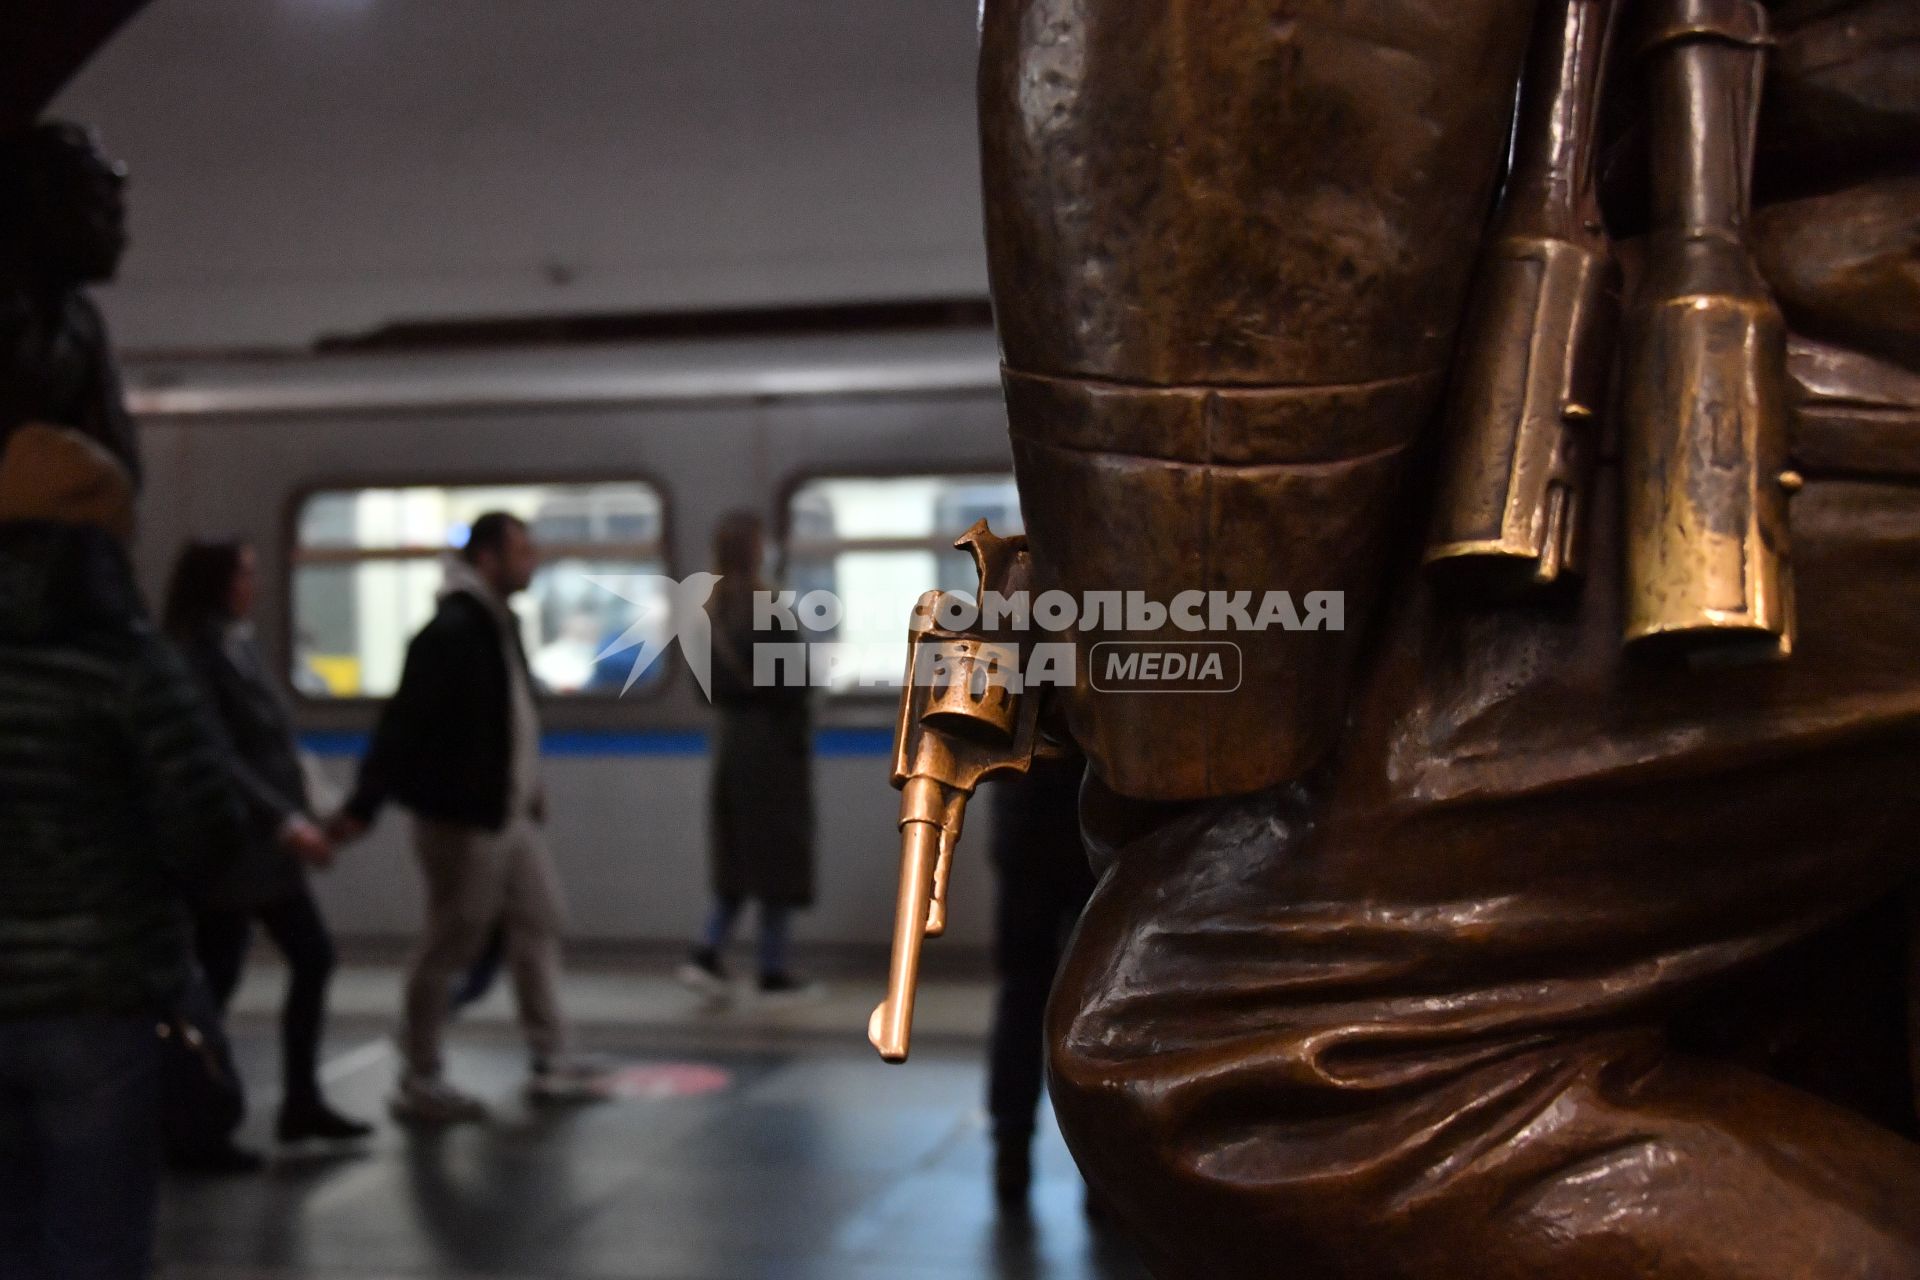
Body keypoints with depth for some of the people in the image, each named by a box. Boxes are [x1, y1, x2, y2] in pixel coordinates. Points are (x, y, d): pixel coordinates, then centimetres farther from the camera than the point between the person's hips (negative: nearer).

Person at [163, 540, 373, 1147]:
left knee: (314, 958, 10)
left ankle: (301, 1102, 18)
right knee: (215, 982, -1)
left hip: (265, 844, 9)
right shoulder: (194, 655, -15)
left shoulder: (239, 646, 10)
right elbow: (216, 758, -22)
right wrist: (286, 820, -25)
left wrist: (299, 819, 11)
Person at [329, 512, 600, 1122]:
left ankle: (550, 1059, 23)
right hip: (461, 818, -10)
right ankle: (420, 1082, 13)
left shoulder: (499, 624, 10)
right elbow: (402, 724, -25)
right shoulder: (450, 632, -19)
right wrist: (362, 806, -29)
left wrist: (530, 790, 24)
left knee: (538, 921, 14)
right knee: (451, 944, 0)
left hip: (508, 813, 10)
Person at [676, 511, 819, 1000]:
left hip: (732, 739, 7)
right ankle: (774, 971, 9)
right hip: (772, 743, -7)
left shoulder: (714, 607, 6)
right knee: (777, 858, 2)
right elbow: (786, 682, -18)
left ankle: (707, 953, 2)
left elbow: (711, 683, 10)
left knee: (738, 858, 13)